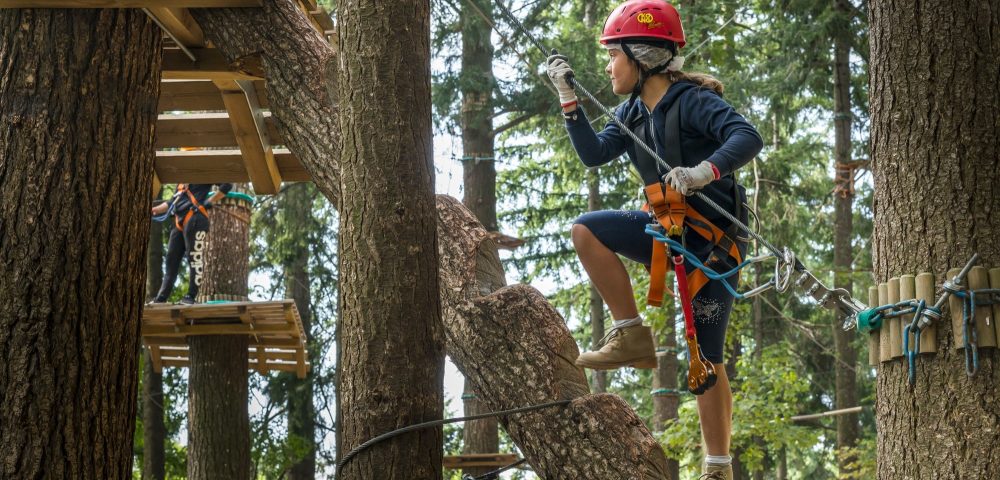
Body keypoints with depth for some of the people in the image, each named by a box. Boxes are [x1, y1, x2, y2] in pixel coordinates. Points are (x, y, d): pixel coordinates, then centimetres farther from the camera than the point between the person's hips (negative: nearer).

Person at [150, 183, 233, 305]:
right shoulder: (181, 183, 26)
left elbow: (227, 184, -2)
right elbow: (172, 202, 24)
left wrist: (211, 201, -6)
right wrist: (155, 209, 9)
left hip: (194, 220, -8)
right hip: (179, 223, 8)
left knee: (195, 258, -8)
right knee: (171, 259, 5)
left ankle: (191, 296, -9)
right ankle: (161, 298, 4)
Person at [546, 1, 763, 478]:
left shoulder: (692, 100, -18)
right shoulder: (633, 112, 7)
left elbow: (749, 137, -31)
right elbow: (595, 153, -3)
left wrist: (704, 171, -47)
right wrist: (568, 97, -9)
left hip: (713, 238, -7)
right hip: (668, 227, 7)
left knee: (706, 360, -4)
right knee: (586, 230, -13)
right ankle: (632, 336, -7)